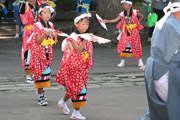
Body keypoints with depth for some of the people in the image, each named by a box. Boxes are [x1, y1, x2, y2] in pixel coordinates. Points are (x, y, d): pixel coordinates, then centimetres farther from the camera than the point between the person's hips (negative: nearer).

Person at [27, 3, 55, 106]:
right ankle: (41, 96, -7)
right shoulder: (37, 26, -12)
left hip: (48, 53, 6)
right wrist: (45, 35, -34)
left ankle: (41, 92, 20)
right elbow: (38, 42, -19)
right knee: (40, 72, -9)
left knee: (47, 71, 6)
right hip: (39, 52, -6)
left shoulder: (50, 25, 8)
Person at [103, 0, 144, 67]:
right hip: (125, 32, 2)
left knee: (136, 46, 2)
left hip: (134, 32, -2)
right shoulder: (122, 14, 0)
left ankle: (140, 61, 19)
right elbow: (115, 20, -9)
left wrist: (137, 23, 2)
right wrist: (107, 21, -19)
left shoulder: (134, 12, -5)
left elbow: (141, 16, 11)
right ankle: (122, 62, 6)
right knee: (122, 46, -7)